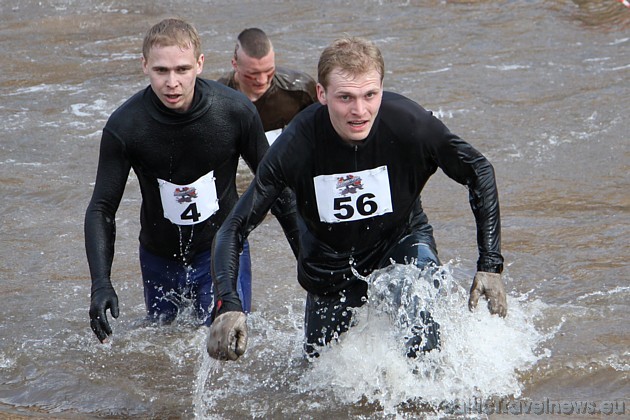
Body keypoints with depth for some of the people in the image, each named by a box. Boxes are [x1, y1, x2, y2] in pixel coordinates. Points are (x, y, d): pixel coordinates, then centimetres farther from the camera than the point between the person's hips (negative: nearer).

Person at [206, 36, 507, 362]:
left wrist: (489, 265, -17)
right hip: (330, 267, 1)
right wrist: (227, 306, -42)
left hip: (401, 241, 0)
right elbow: (233, 229, -26)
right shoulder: (297, 145, -30)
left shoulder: (409, 124, -28)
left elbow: (479, 172, -12)